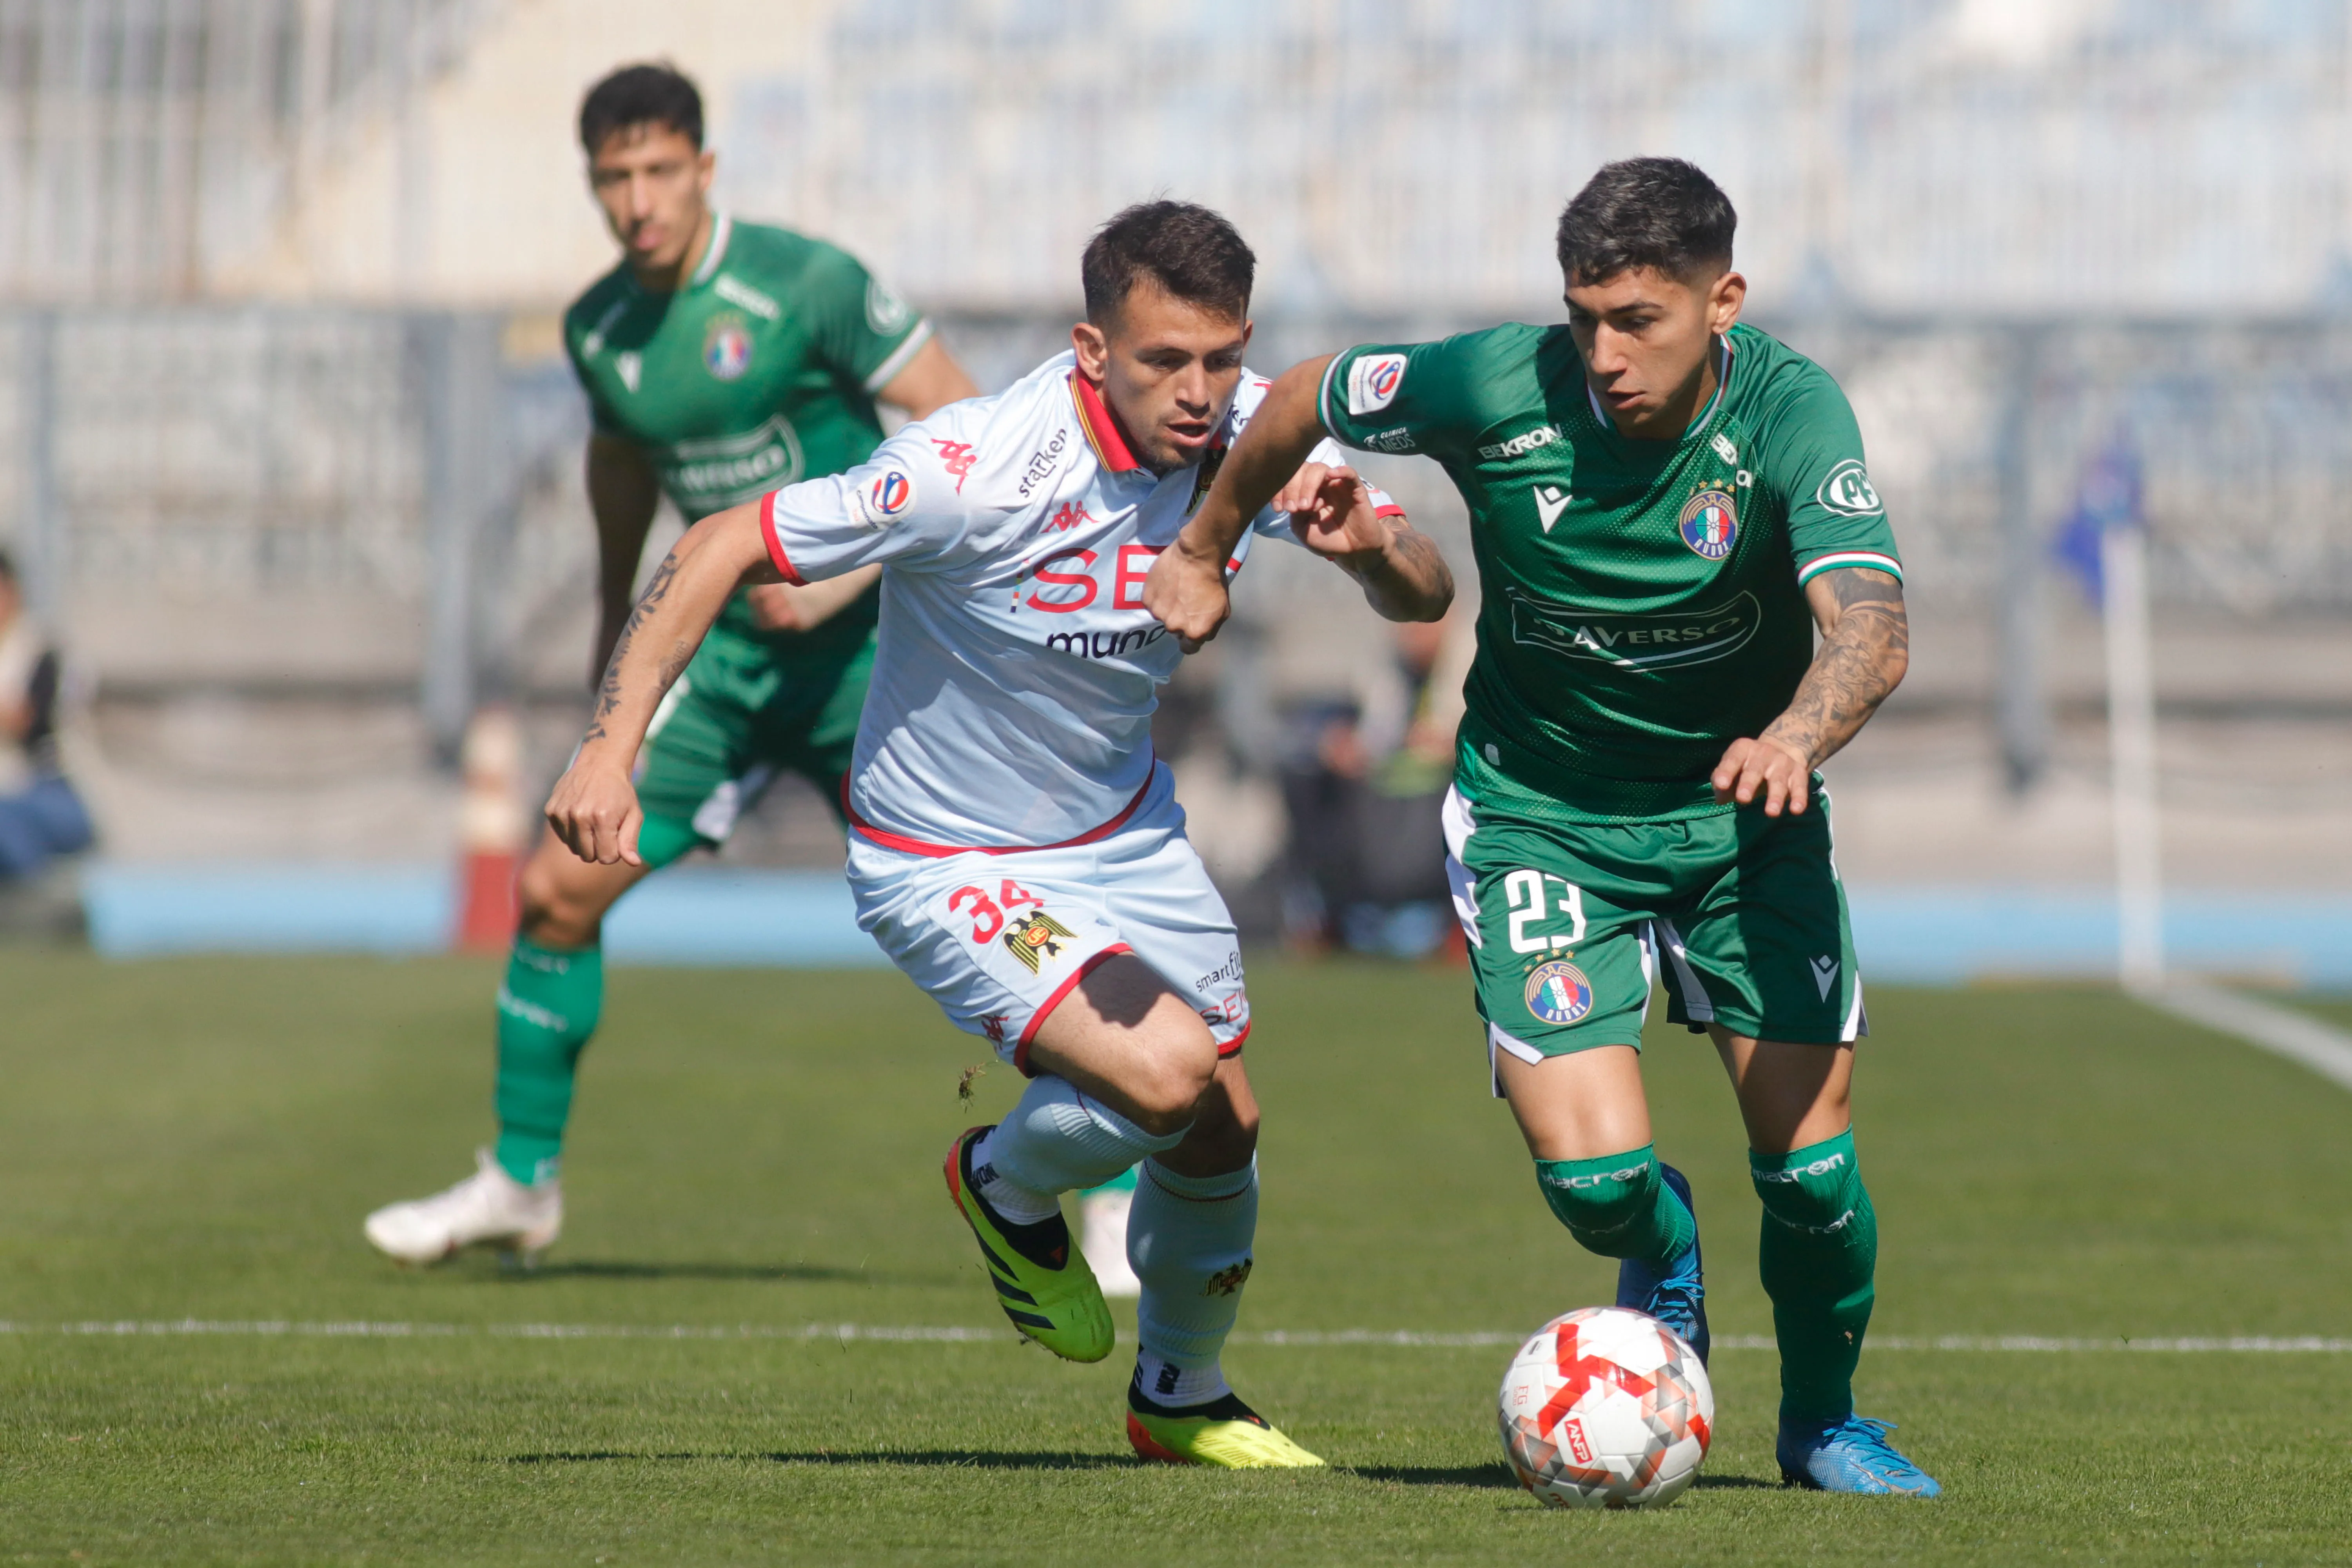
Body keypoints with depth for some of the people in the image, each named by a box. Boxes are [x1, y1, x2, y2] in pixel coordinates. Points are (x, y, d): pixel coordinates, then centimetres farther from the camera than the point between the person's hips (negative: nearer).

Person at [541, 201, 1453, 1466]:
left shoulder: (1256, 434, -14)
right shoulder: (978, 470, -31)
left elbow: (1425, 598, -7)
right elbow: (723, 546, -25)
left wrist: (1366, 544, -32)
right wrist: (611, 746, -32)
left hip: (1126, 834, 6)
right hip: (947, 865, -6)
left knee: (1221, 1135, 11)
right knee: (1167, 1075, -25)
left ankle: (1182, 1397, 41)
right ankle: (1007, 1184, 11)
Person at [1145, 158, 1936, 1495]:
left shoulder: (1790, 409, -22)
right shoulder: (1495, 389, -20)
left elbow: (1874, 629, -35)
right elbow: (1305, 399, 1)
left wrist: (1797, 736, -55)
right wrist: (1204, 554, 14)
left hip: (1743, 809, 0)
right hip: (1540, 813, 0)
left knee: (1809, 1156, -8)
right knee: (1593, 1173, -15)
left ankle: (1824, 1420, 23)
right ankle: (1664, 1266, 25)